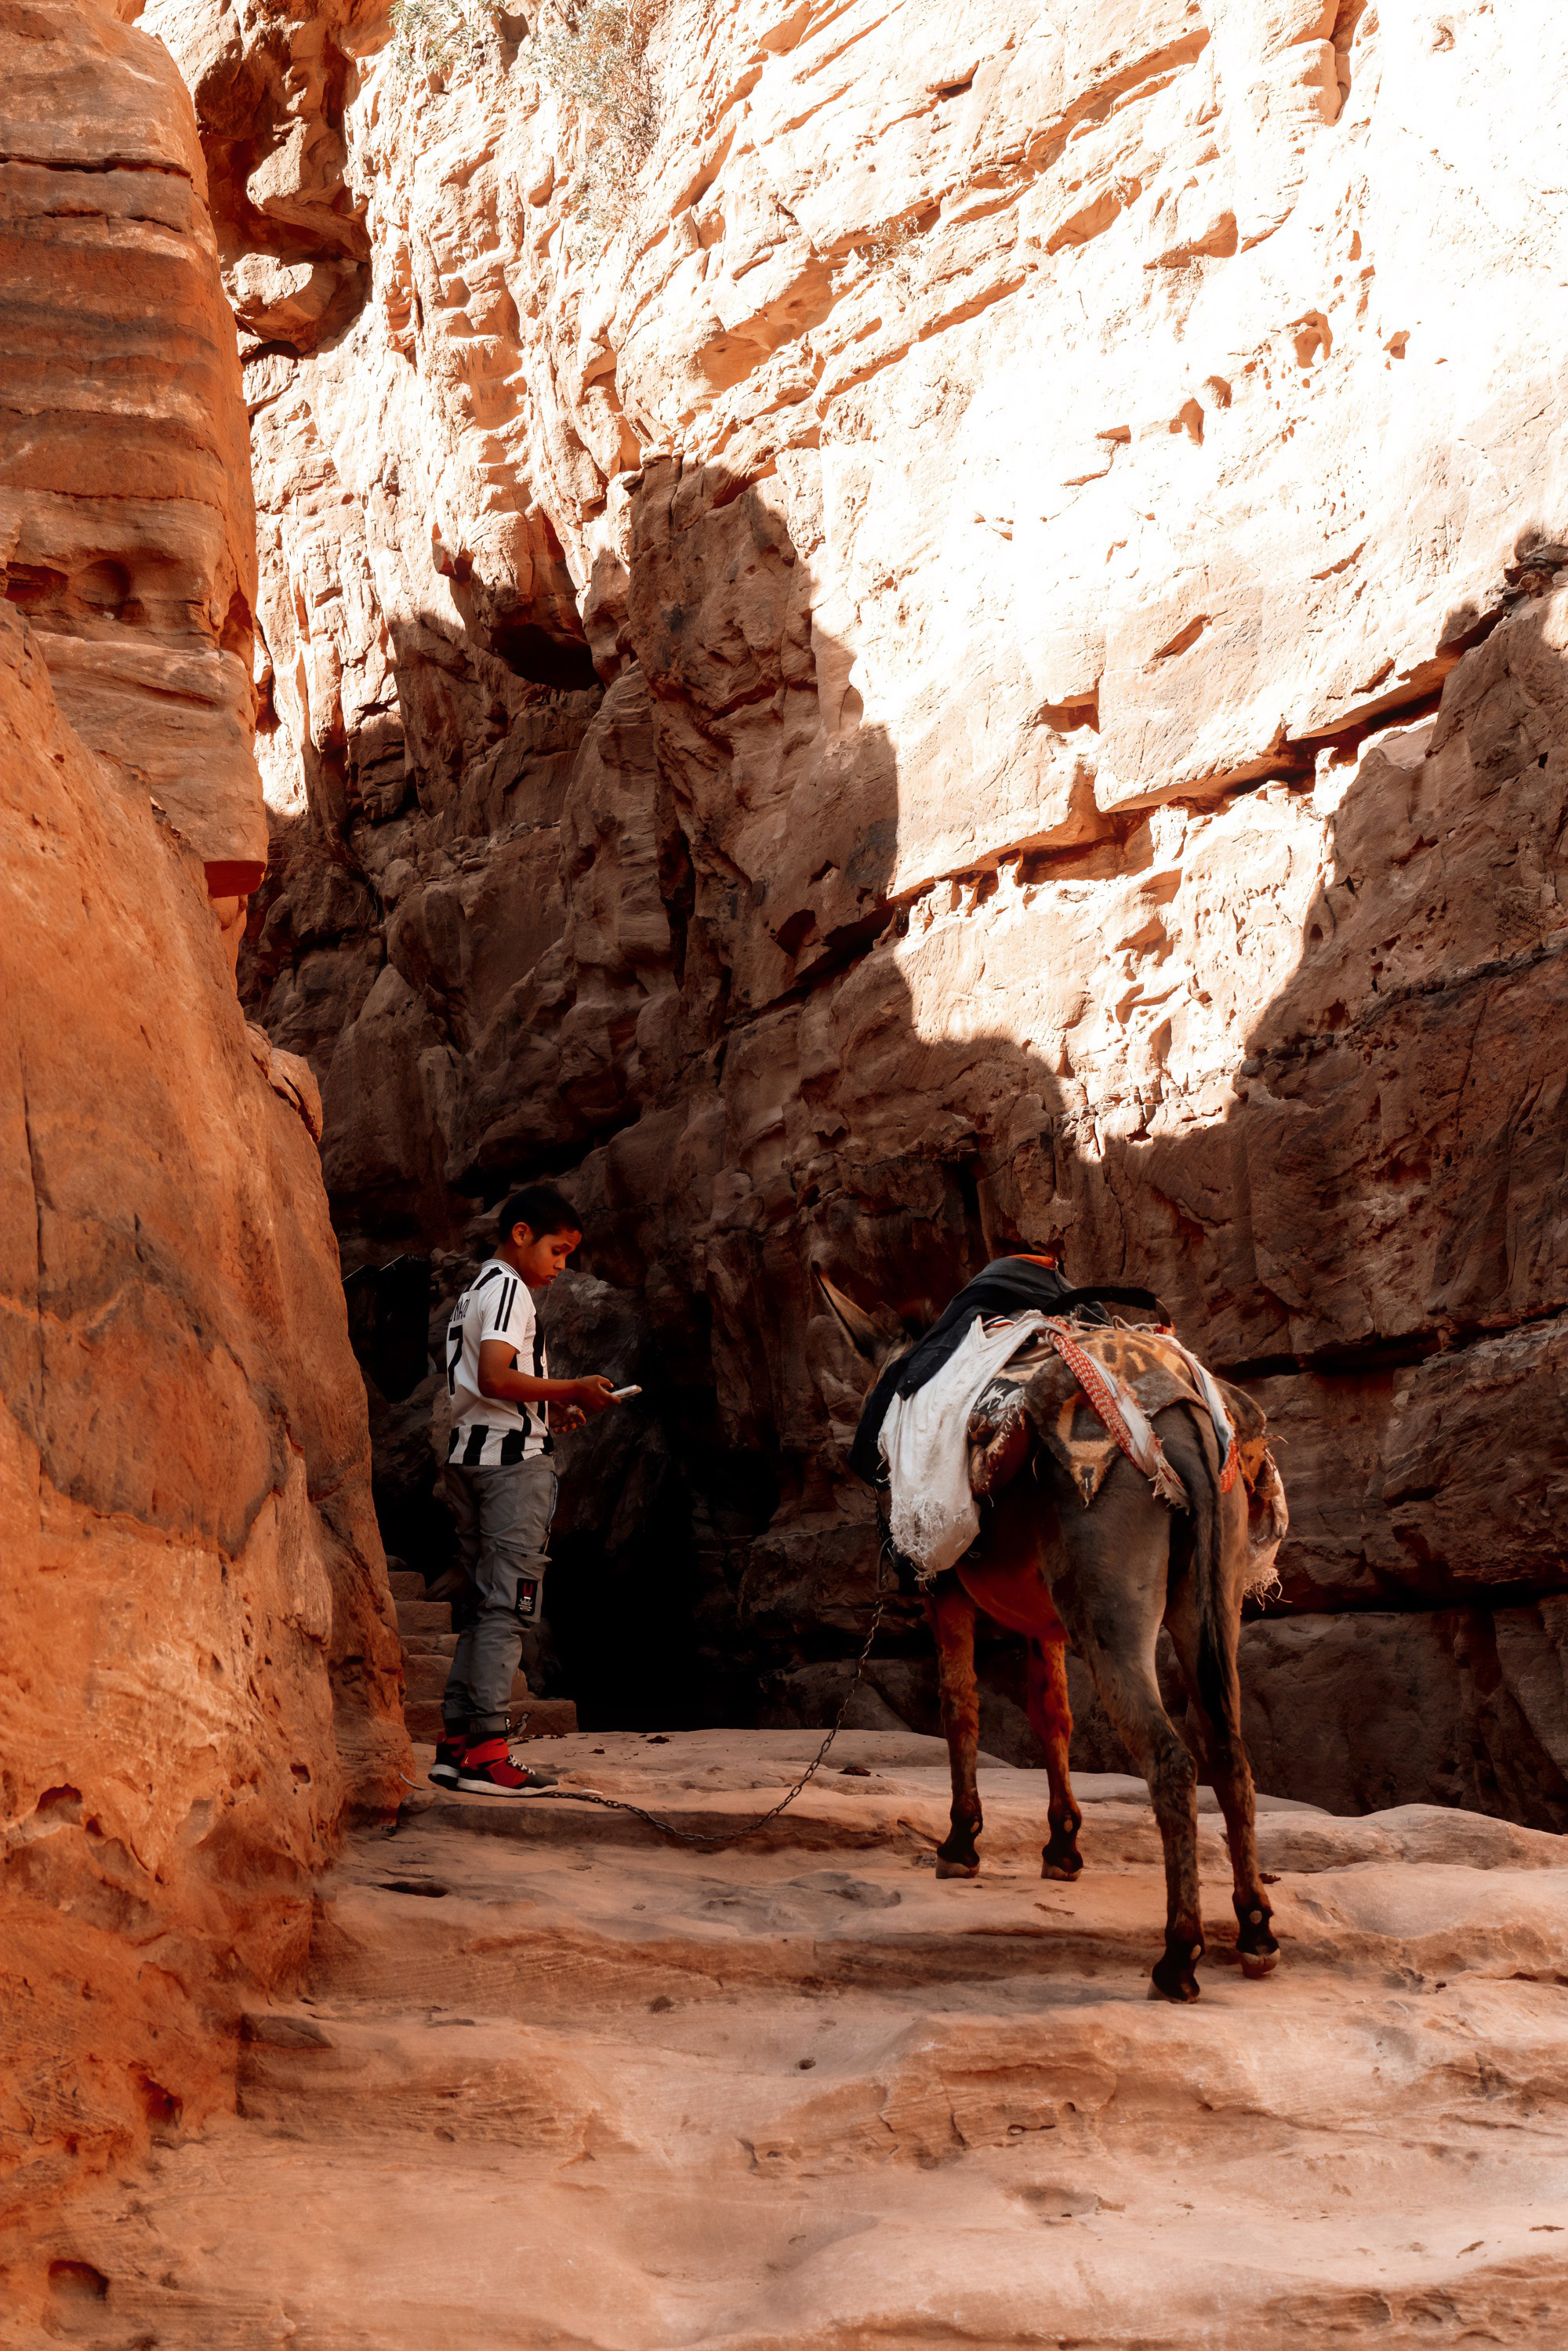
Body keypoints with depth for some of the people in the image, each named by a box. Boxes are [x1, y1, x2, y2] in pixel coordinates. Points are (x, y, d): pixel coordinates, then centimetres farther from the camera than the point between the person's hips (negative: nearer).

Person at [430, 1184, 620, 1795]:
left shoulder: (474, 1292, 22)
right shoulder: (509, 1289, -9)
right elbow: (495, 1378, -22)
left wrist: (550, 1406, 15)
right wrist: (573, 1390, -16)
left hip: (469, 1459, 10)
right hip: (512, 1457, -10)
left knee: (483, 1603, 10)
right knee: (507, 1604, -10)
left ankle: (455, 1742, 9)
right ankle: (486, 1752, -12)